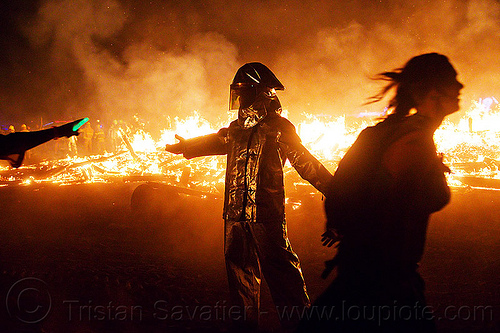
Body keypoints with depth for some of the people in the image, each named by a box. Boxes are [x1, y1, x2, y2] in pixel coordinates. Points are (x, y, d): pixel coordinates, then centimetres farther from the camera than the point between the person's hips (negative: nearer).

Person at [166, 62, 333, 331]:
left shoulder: (278, 127, -4)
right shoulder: (237, 128, 14)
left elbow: (304, 162, -4)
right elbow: (217, 140, 35)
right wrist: (186, 146, 49)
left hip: (266, 213, -7)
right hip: (235, 212, 7)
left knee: (279, 268, -8)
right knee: (240, 268, 14)